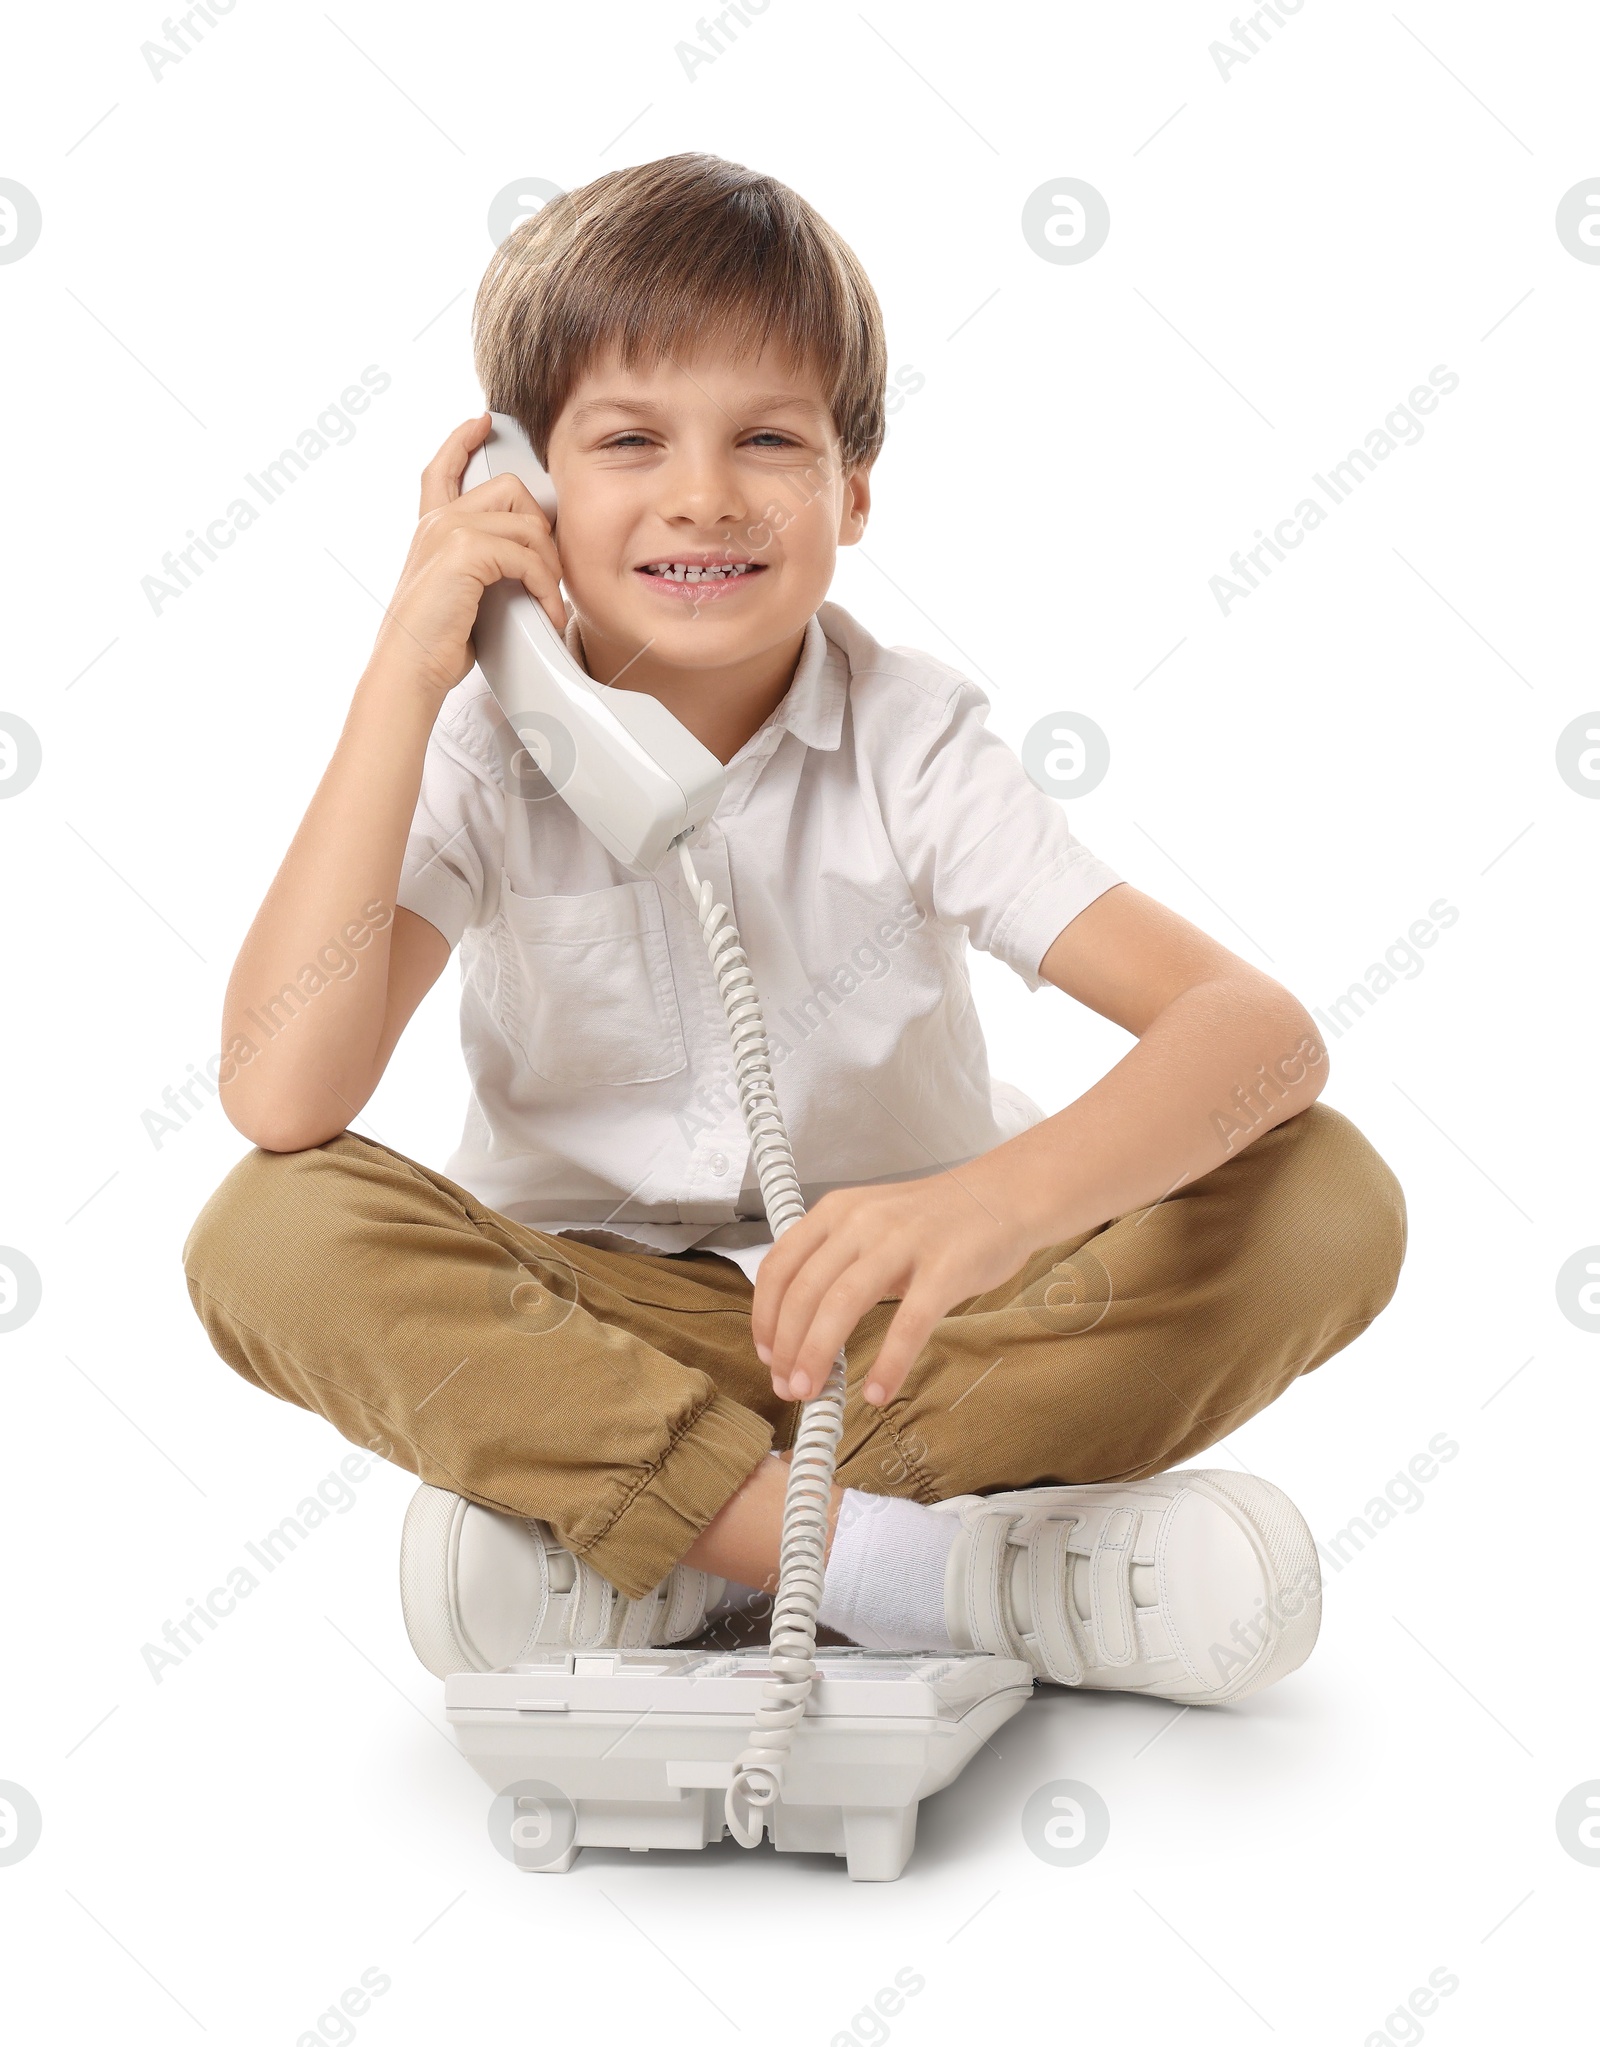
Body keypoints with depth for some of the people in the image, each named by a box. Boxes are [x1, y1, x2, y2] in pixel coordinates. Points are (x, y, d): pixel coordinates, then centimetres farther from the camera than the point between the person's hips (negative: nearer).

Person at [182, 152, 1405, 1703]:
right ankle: (922, 1568, -26)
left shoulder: (909, 743, -12)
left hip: (915, 1339, 0)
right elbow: (280, 1098, -26)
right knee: (268, 1236, -27)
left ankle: (623, 1542, -21)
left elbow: (1264, 1031, -26)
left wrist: (1000, 1199, -46)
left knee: (1329, 1204, -23)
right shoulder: (483, 753, -10)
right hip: (582, 1338, 0)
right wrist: (405, 670, -25)